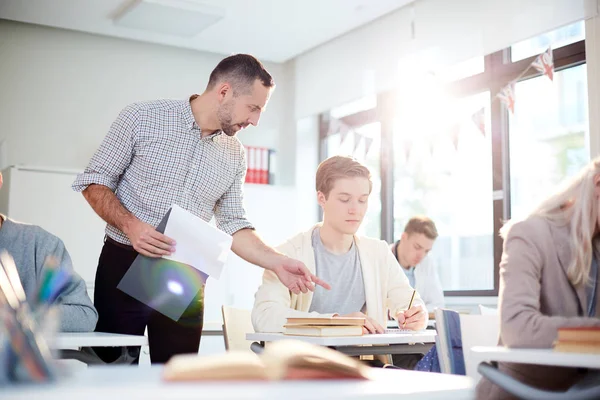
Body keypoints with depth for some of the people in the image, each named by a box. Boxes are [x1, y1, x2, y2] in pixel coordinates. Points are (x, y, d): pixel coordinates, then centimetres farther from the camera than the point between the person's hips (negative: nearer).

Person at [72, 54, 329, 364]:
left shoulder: (234, 155, 6)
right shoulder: (142, 118, -6)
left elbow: (233, 224, 9)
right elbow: (94, 182, -3)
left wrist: (277, 263, -6)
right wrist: (130, 225, -20)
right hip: (125, 267, -3)